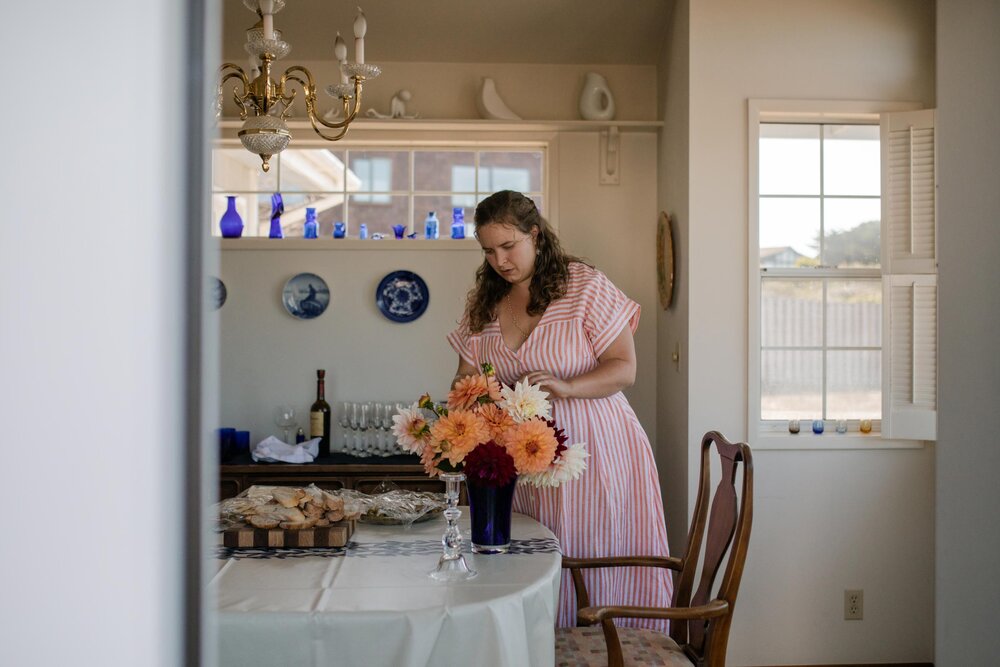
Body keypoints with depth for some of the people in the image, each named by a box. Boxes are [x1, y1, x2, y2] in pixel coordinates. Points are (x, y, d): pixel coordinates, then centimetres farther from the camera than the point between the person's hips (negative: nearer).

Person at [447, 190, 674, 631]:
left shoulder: (584, 285, -4)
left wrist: (566, 387, -23)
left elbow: (624, 369, -6)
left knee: (600, 559, -2)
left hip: (595, 451, -3)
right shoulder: (483, 302, 10)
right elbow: (465, 374, 14)